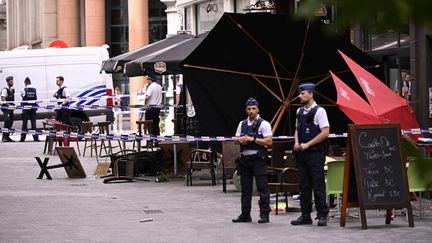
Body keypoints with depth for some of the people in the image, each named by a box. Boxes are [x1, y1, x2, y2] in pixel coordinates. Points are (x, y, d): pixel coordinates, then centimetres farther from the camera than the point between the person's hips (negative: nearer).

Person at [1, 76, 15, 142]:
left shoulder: (12, 89, 14)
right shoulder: (5, 90, -11)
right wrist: (9, 105, -25)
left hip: (11, 109, 8)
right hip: (6, 109, -8)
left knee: (11, 122, 8)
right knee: (7, 122, -14)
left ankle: (7, 137, 14)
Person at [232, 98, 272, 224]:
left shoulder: (263, 124, -4)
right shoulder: (242, 124, 15)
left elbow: (269, 141, -11)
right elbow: (235, 139, 17)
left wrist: (252, 139, -16)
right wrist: (240, 139, -6)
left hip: (258, 159, -6)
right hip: (244, 159, 6)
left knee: (262, 187, -7)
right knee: (245, 188, 10)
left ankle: (264, 214, -5)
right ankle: (245, 215, 16)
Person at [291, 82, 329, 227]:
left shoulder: (319, 111, -8)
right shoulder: (300, 111, 13)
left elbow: (325, 132, -13)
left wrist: (307, 144, -15)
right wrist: (297, 142, 3)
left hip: (315, 153, -7)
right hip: (302, 154, 7)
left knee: (318, 184, -6)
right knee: (304, 185, 8)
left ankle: (322, 215, -3)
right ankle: (305, 215, 13)